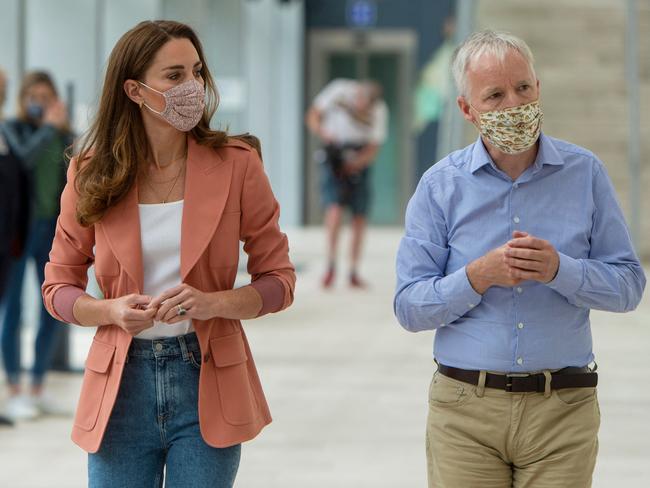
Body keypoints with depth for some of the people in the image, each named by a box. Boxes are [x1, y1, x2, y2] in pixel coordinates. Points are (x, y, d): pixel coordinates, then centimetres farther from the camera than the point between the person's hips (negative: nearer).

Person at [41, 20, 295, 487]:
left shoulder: (236, 164, -4)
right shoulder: (92, 176, -1)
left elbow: (278, 280, 0)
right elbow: (59, 287, 6)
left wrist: (213, 303, -18)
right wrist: (114, 311, -14)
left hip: (206, 380, -1)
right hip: (121, 383, 1)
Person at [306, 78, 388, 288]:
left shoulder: (379, 111, -9)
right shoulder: (340, 90, -13)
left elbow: (373, 148, -7)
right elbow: (313, 115, -5)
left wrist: (355, 163, -25)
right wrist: (322, 132, -26)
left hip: (359, 158, 2)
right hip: (334, 152, -2)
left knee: (360, 217, 0)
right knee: (335, 207, -21)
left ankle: (354, 273, 10)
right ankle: (331, 264, -18)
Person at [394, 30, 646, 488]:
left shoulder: (585, 172, 3)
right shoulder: (440, 186, 1)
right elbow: (409, 307, -1)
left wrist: (559, 270, -16)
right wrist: (480, 276, -17)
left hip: (562, 413, 0)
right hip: (465, 411, 0)